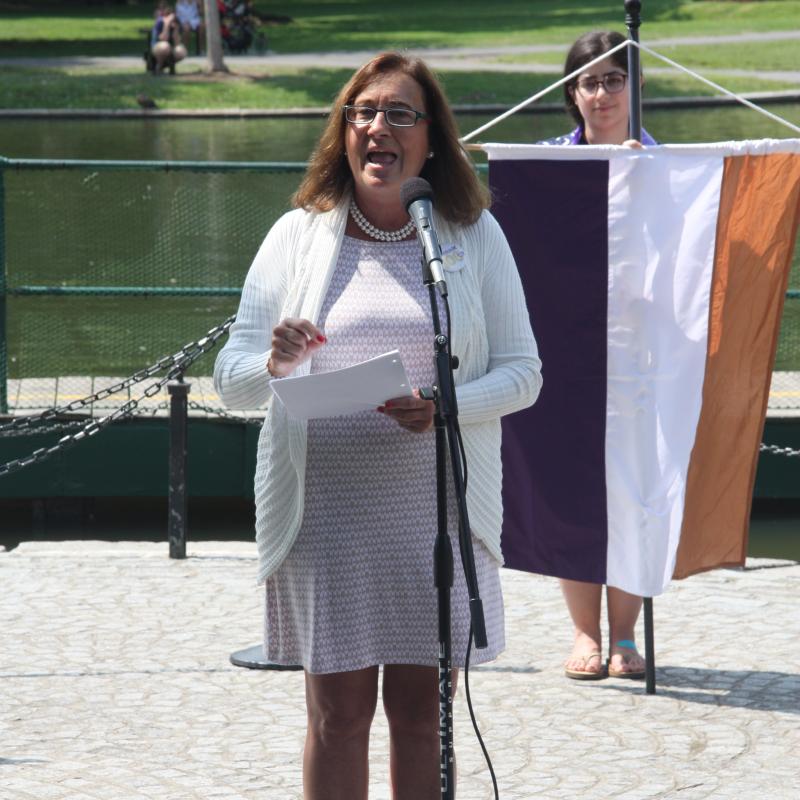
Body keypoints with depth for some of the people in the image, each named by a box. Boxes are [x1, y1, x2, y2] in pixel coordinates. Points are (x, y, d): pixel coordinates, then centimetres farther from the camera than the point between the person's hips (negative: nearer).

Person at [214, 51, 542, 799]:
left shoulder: (474, 235, 4)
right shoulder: (298, 236, 4)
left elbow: (522, 371, 3)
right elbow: (229, 379, 3)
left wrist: (447, 407, -16)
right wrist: (276, 365, -20)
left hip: (433, 506, 0)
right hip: (324, 506, 0)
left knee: (422, 707, 5)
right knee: (338, 710, 2)